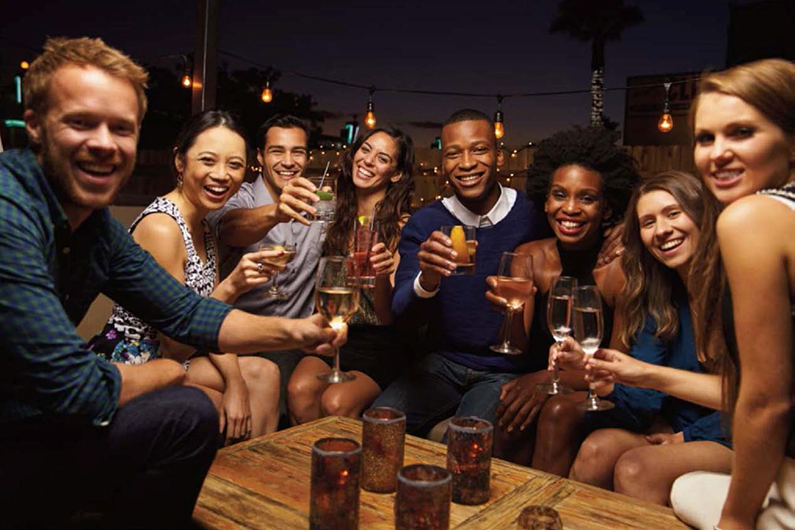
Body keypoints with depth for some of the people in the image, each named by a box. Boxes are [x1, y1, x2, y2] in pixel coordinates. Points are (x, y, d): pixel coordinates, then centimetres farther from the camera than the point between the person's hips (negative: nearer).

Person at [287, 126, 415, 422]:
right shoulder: (337, 215, 7)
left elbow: (387, 315, -12)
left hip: (380, 343, -4)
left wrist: (383, 275, -30)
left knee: (337, 403, -28)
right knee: (299, 391, -25)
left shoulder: (402, 225, -8)